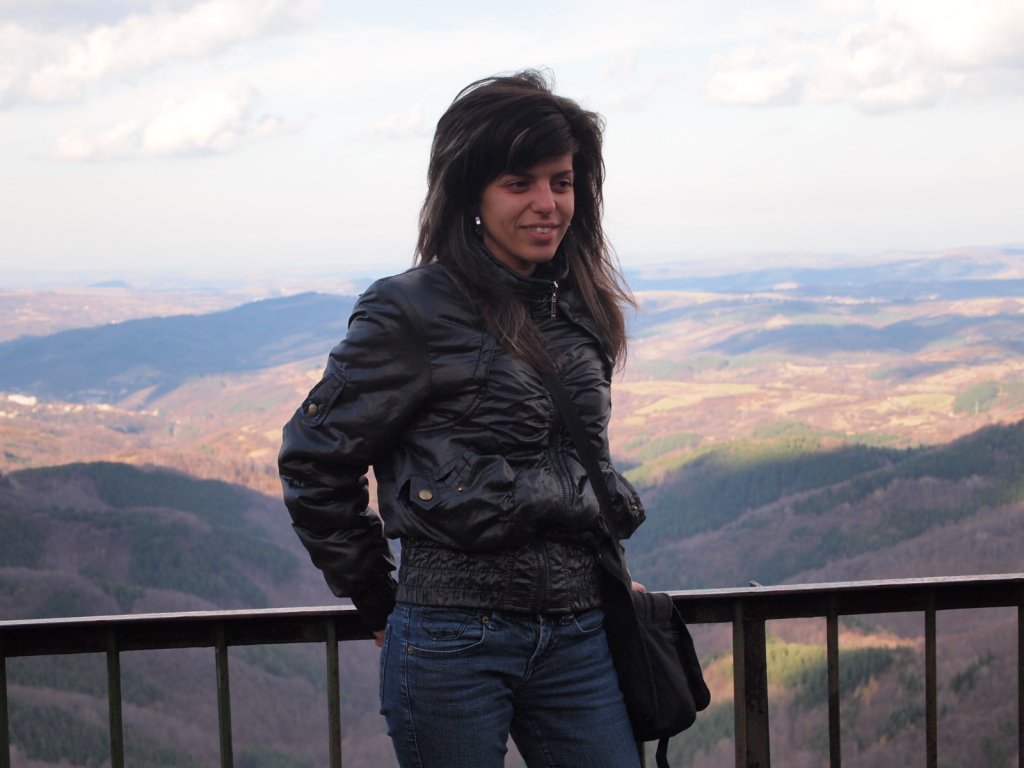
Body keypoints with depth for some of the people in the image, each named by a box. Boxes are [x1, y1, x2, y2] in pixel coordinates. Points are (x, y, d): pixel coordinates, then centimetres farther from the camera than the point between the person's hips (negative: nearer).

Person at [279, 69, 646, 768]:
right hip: (454, 644, -5)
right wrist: (378, 600, 3)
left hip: (577, 638, 5)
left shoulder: (582, 310, 11)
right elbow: (314, 460, -3)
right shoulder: (414, 312, -9)